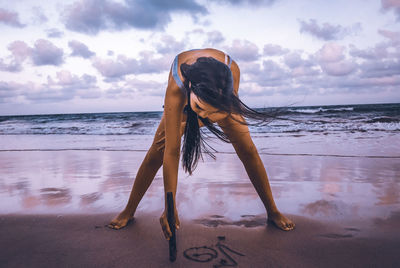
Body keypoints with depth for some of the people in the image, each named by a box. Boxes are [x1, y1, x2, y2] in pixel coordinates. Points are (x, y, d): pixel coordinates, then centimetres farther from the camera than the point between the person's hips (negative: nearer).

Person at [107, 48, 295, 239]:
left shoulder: (232, 70, -41)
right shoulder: (176, 89, -45)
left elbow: (228, 110, -19)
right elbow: (171, 152, -43)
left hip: (222, 102, 2)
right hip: (183, 103, -1)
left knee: (248, 151, -7)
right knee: (156, 154, -5)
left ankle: (273, 212, 12)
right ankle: (128, 212, 15)